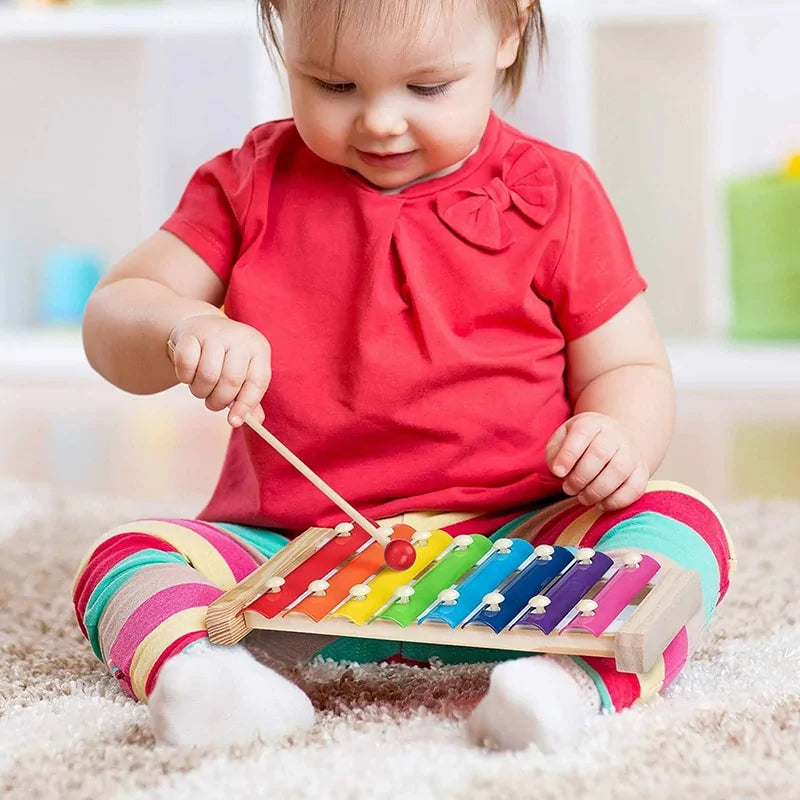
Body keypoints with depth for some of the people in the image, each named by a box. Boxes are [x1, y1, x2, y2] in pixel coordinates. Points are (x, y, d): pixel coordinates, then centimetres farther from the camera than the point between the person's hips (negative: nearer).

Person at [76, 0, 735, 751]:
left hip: (514, 541, -1)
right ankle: (190, 670, -50)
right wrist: (183, 327, -21)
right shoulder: (254, 184, 6)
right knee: (126, 557, -21)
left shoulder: (553, 196, 4)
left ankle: (579, 674, -51)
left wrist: (619, 437, -17)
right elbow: (108, 326, 4)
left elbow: (629, 368, 8)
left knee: (678, 525, -25)